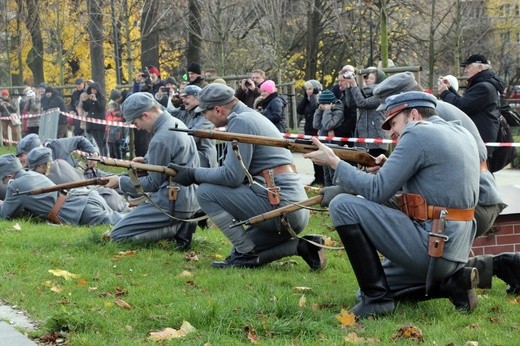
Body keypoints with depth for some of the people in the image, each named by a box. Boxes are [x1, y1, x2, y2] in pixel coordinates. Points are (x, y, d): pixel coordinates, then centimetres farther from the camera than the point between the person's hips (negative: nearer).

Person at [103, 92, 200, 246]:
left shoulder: (161, 140, -20)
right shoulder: (176, 123, 8)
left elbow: (153, 184, -13)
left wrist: (120, 181, -3)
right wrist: (146, 160, 11)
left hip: (173, 203, -10)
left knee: (118, 235, -6)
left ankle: (177, 228, -9)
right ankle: (180, 224, 7)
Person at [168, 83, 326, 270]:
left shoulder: (240, 121, -11)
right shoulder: (252, 116, 19)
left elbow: (231, 176, -18)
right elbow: (238, 172, 19)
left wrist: (194, 174, -5)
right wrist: (195, 172, 13)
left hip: (280, 205, -10)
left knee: (206, 192, -8)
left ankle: (247, 254, -4)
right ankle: (300, 246, 10)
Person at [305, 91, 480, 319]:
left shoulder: (418, 134, -10)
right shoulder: (462, 133, 17)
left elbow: (377, 191, -13)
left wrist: (333, 162, -4)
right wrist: (390, 168, 13)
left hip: (431, 247, -10)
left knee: (343, 205, -10)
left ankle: (376, 299, -7)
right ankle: (453, 282, 9)